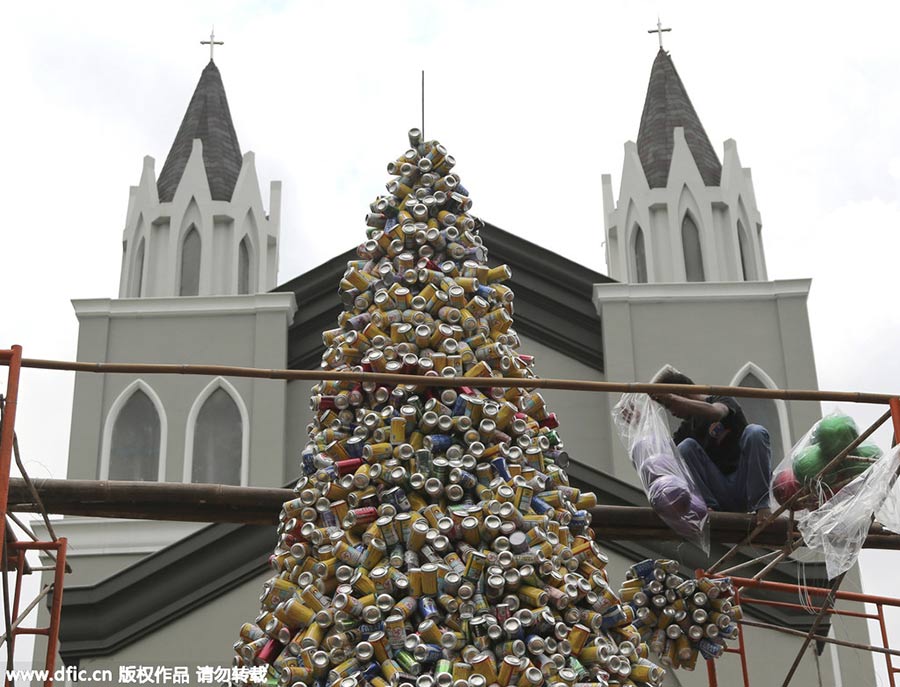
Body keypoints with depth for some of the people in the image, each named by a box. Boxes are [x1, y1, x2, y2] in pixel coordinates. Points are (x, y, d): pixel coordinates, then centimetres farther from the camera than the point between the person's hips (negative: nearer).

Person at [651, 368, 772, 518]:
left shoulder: (723, 400, 1)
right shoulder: (688, 426, 16)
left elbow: (715, 413, -26)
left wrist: (670, 398, -29)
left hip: (745, 487, -4)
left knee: (755, 432, -27)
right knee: (685, 447, -15)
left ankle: (761, 504, -26)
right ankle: (709, 505, -20)